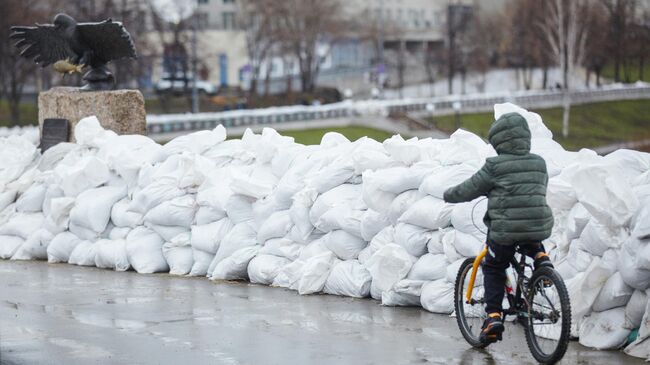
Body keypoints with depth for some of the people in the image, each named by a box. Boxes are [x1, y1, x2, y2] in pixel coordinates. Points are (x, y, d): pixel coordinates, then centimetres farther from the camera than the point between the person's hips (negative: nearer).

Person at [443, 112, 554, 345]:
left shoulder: (495, 166, -8)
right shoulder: (539, 164, 6)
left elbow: (468, 190, 0)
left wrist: (448, 195, 20)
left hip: (504, 230, -4)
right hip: (538, 227, 4)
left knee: (493, 269, 17)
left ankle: (493, 317, 5)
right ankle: (540, 258, 12)